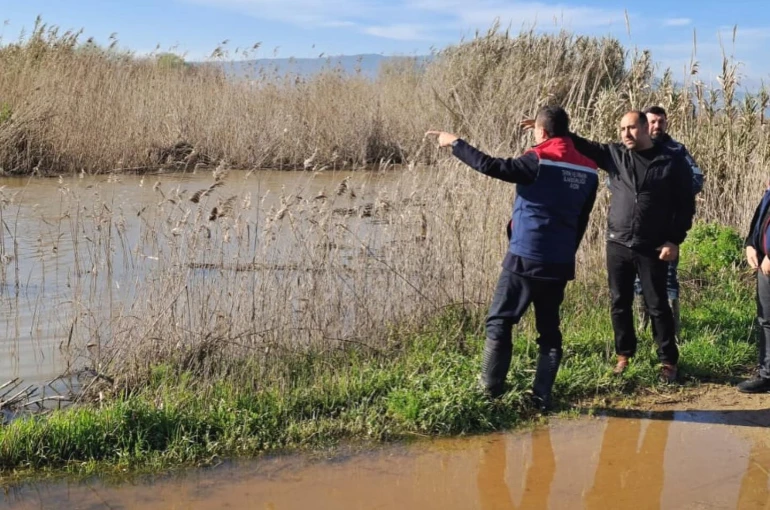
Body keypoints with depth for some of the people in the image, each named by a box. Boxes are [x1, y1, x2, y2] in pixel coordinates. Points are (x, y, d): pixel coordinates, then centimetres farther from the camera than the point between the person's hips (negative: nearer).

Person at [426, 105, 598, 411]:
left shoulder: (538, 162, -11)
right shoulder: (588, 171, 7)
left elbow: (491, 166, -15)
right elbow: (581, 222, 13)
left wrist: (455, 144, -3)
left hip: (525, 259, -5)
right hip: (560, 264, 5)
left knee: (499, 323, 5)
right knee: (549, 331, 12)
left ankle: (491, 392, 4)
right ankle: (542, 398, 10)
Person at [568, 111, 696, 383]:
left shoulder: (672, 162, -4)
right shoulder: (615, 154, 5)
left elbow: (686, 204, -3)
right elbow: (584, 146, -2)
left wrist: (674, 241, -9)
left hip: (652, 249, -3)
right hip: (618, 245, 3)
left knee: (657, 305, 3)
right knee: (620, 303, 10)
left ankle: (668, 361, 15)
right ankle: (624, 355, 25)